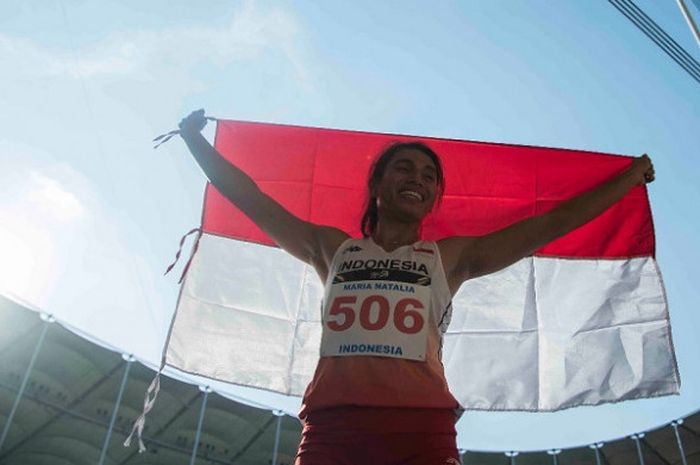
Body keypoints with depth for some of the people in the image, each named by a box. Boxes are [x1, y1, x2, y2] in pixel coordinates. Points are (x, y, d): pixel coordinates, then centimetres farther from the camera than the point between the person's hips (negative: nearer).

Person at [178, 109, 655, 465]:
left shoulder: (450, 256, 20)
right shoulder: (333, 248, 22)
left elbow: (554, 222, 22)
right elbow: (252, 199, 25)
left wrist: (630, 177, 28)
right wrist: (196, 140, 31)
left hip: (421, 423, 0)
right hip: (331, 422, 1)